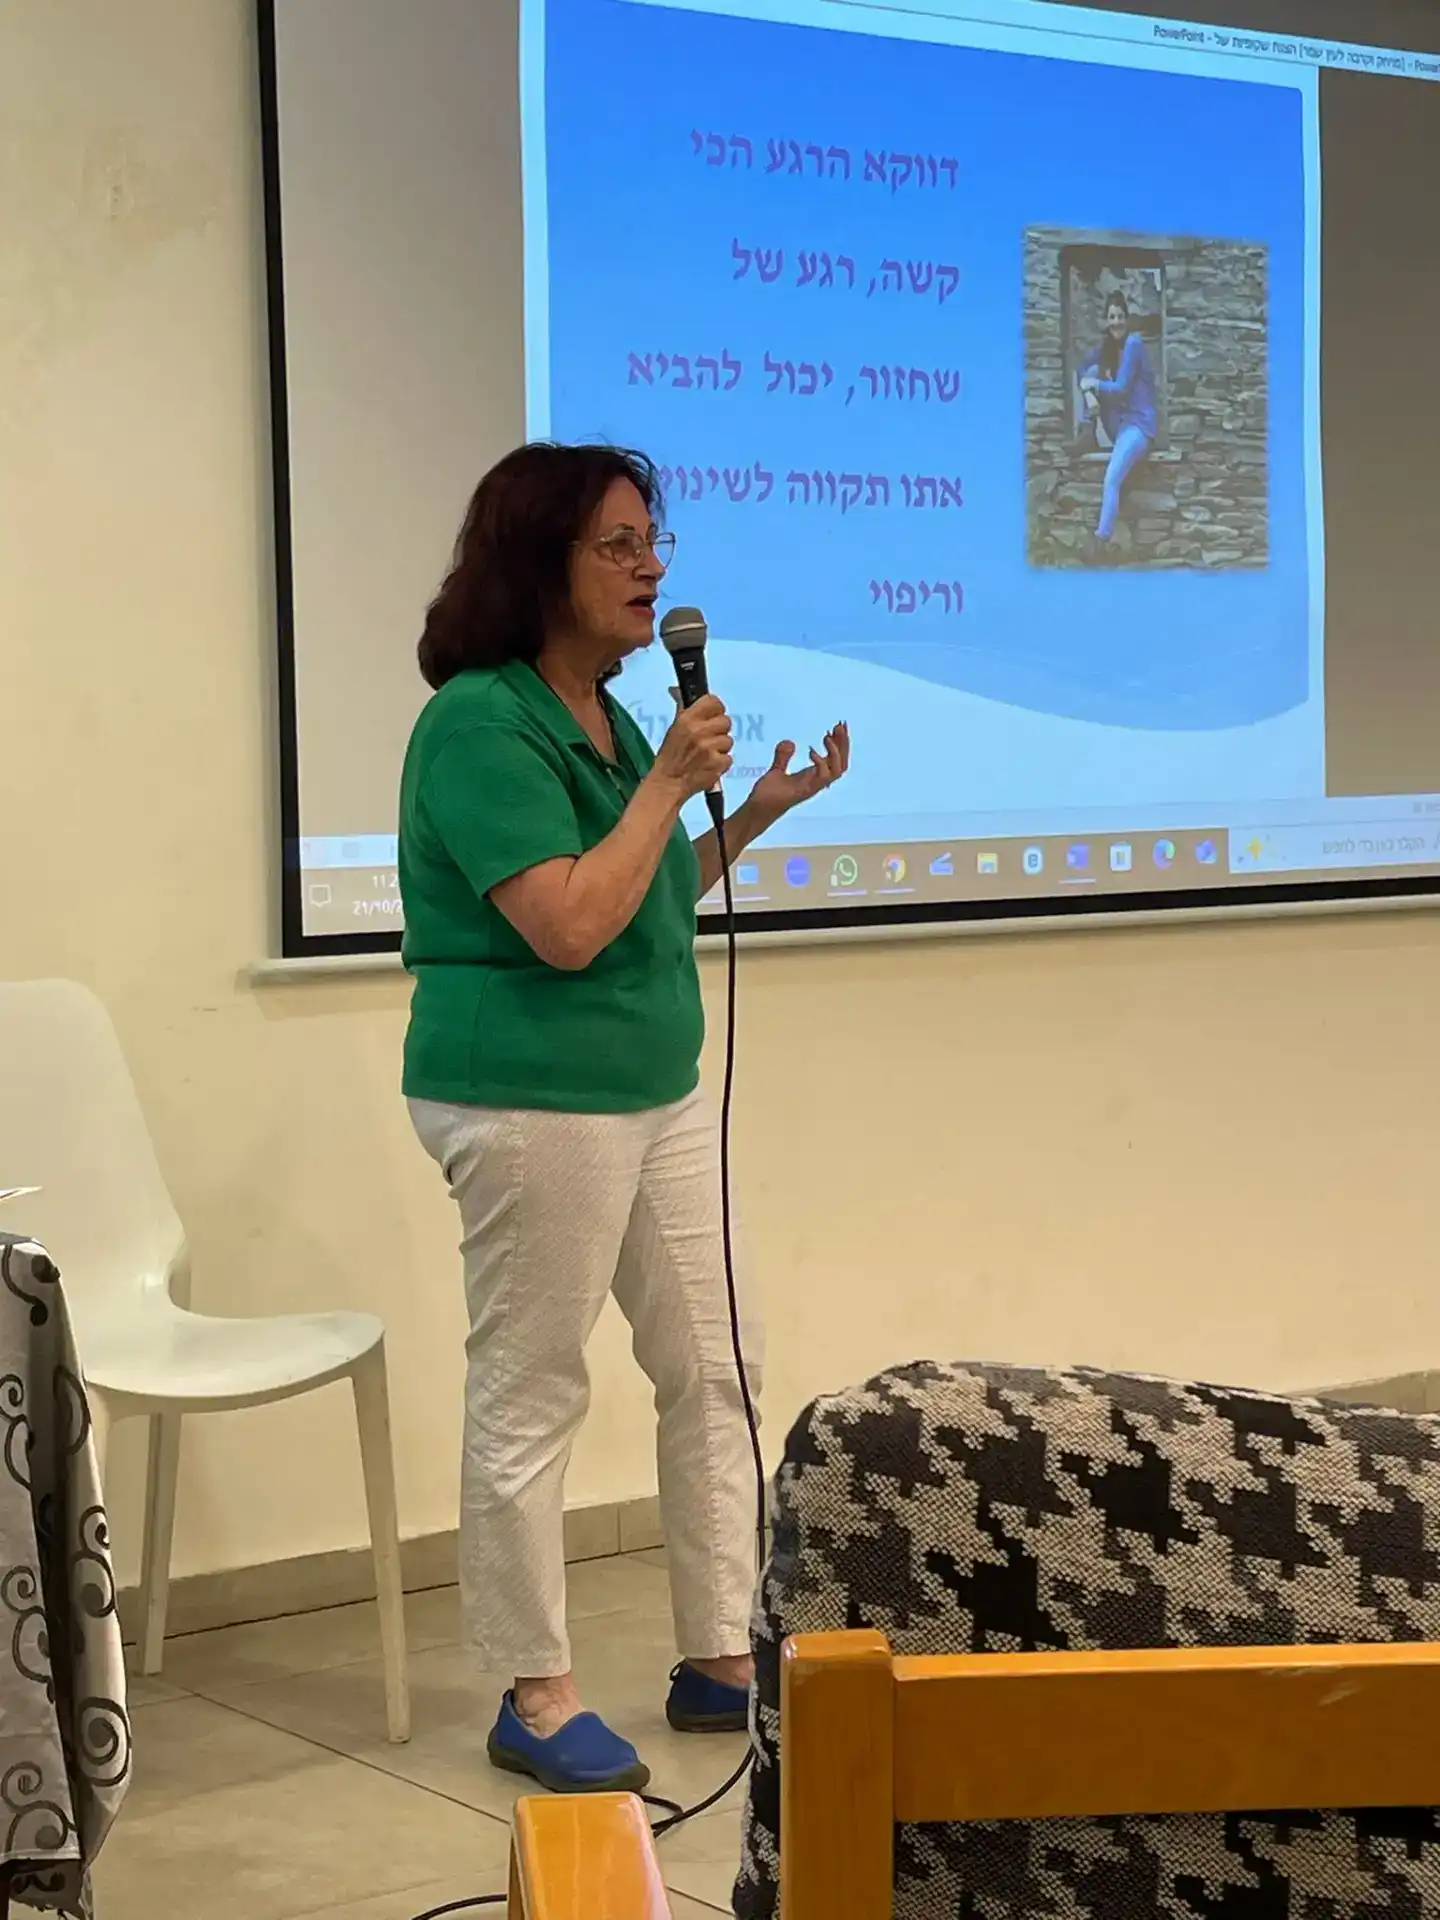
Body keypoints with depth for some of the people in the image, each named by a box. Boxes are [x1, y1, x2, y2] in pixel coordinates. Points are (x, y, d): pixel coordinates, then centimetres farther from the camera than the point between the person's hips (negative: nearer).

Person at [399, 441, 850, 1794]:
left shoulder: (602, 713, 11)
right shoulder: (480, 726, -16)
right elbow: (568, 925, -23)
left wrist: (757, 812, 11)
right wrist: (669, 781, -18)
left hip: (658, 1090, 9)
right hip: (531, 1101, -9)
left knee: (712, 1369, 12)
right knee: (530, 1395, 1)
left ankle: (720, 1659, 23)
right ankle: (534, 1699, 13)